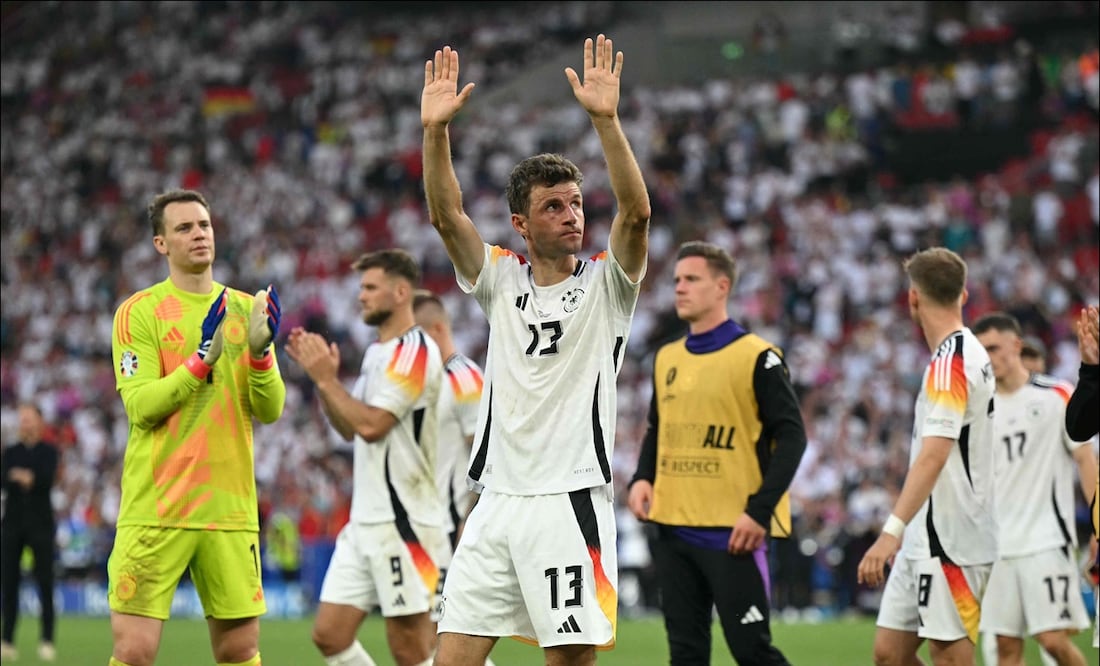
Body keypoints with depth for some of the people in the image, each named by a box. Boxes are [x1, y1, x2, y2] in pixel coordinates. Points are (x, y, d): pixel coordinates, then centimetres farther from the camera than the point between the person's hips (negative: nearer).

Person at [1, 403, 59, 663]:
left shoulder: (48, 452, 4)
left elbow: (48, 480, -13)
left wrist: (29, 478, -34)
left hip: (40, 523, -3)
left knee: (45, 583, -5)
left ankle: (47, 641, -5)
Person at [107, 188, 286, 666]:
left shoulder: (246, 309, 12)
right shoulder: (139, 312, -1)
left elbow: (270, 409, 5)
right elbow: (139, 404, -11)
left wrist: (259, 352, -13)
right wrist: (201, 359, -21)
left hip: (230, 507, 4)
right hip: (155, 508, -4)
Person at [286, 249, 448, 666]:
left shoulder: (414, 350, -12)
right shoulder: (378, 351, 18)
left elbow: (371, 424, -19)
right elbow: (349, 428, 22)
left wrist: (326, 379, -10)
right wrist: (322, 376, 9)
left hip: (403, 520, -10)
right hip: (365, 520, 10)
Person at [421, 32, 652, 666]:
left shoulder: (606, 284, 2)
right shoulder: (501, 279, 10)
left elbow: (636, 211, -15)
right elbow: (446, 214, -3)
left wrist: (606, 119, -26)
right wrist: (436, 129, -16)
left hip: (571, 500, -3)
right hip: (497, 499, 3)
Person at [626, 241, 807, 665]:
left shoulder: (756, 357, -7)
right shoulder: (667, 358, 13)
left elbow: (791, 435, -9)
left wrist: (759, 510, -17)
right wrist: (642, 479, 4)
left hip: (733, 532, -6)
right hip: (672, 529, 6)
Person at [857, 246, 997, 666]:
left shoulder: (950, 362, -16)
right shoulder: (968, 354, 14)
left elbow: (933, 456, -27)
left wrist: (892, 531, -34)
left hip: (951, 544, -9)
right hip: (926, 541, 9)